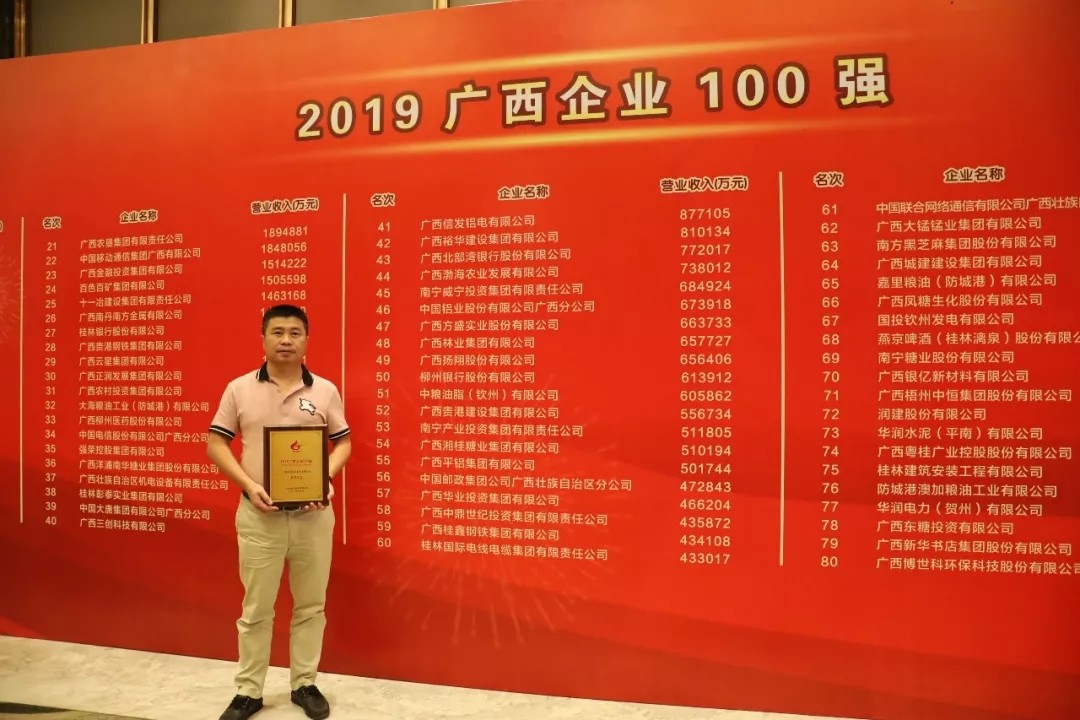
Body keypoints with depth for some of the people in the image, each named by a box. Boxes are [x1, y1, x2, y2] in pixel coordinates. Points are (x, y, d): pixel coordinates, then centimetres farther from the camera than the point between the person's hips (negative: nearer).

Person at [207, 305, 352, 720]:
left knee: (310, 605, 11)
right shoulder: (239, 389, 0)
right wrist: (248, 485, -12)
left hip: (313, 512, 1)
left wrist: (326, 478, -11)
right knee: (256, 608, 10)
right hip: (258, 514, -1)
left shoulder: (325, 391, 2)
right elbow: (216, 444, 2)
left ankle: (304, 684, 28)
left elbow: (343, 443, 7)